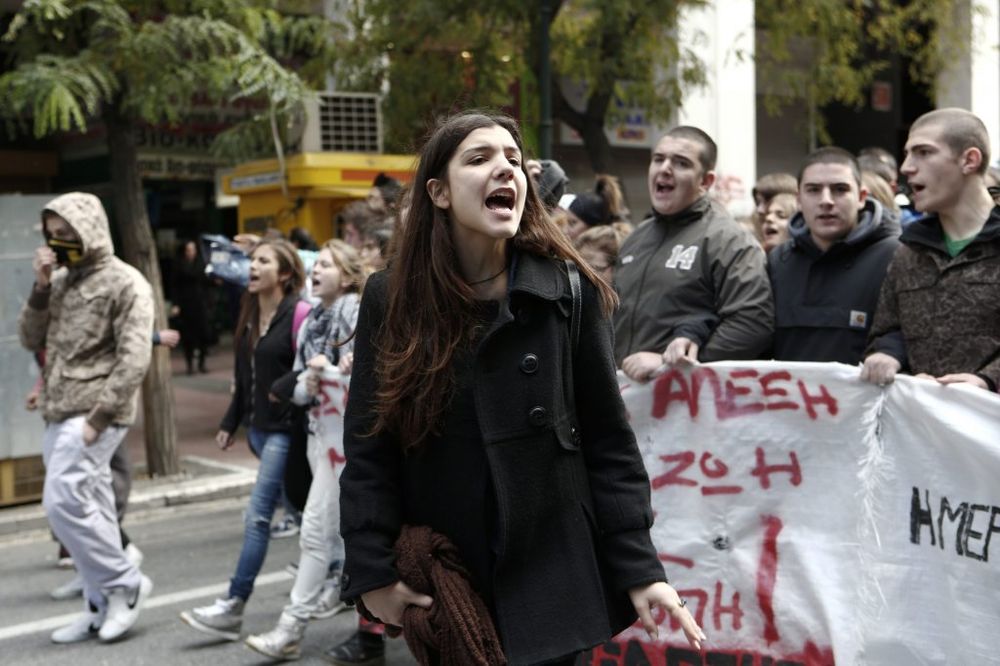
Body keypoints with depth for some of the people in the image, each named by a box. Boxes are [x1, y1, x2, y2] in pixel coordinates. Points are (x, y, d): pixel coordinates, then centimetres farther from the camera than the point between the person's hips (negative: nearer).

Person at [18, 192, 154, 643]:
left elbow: (134, 359, -14)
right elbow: (30, 339, 13)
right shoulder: (61, 280, 15)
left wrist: (98, 417, -18)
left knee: (63, 502, -15)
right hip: (59, 415, 7)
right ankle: (102, 607, 17)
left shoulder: (125, 283, -8)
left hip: (93, 414, -7)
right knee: (88, 508, 10)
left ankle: (126, 584, 0)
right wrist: (41, 288, -1)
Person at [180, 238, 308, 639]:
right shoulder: (250, 314, 12)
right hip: (258, 426, 8)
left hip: (284, 429, -8)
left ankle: (233, 608, -6)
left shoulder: (297, 313, -13)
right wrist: (231, 423, 18)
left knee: (257, 515, -9)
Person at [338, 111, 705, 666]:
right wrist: (372, 574, -8)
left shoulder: (568, 291, -3)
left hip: (550, 580, -1)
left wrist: (638, 569, -8)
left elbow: (608, 443, -3)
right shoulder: (390, 300, -1)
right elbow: (368, 451, -1)